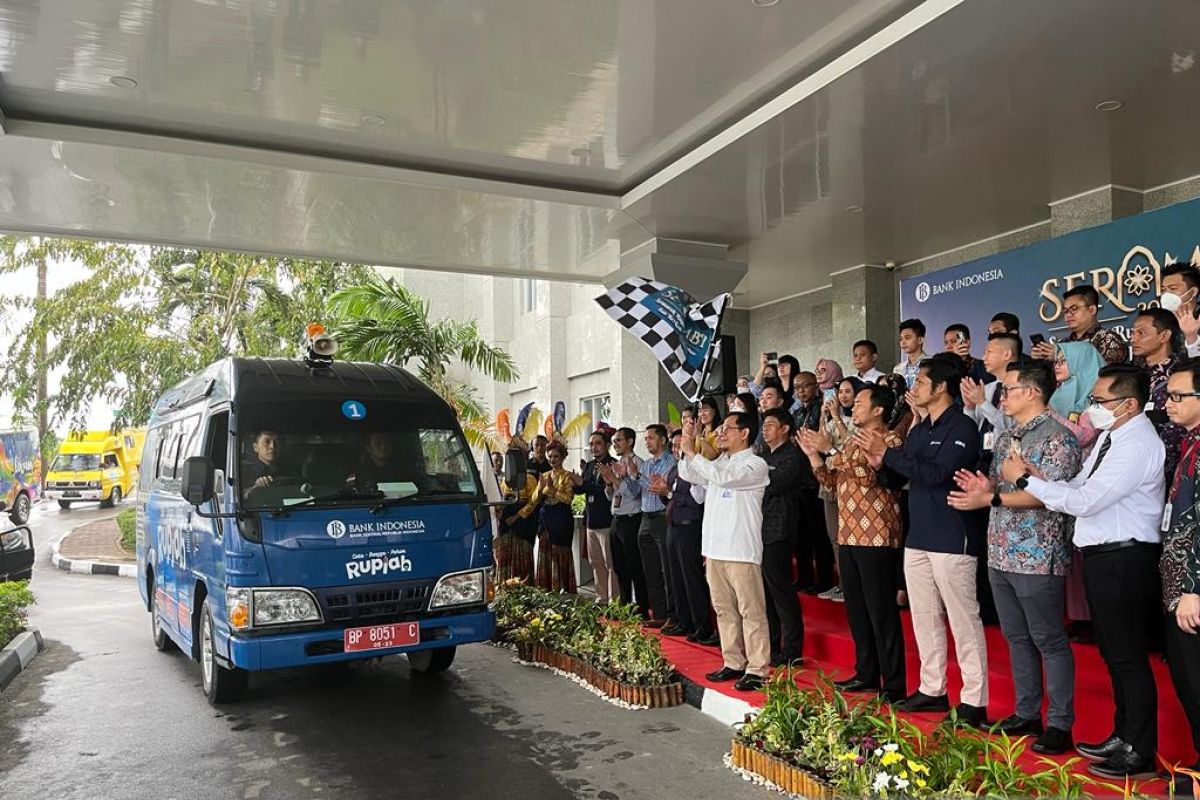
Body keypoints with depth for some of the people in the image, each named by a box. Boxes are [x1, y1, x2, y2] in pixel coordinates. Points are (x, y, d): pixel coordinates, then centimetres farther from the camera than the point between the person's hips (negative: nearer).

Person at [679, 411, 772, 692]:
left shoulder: (755, 464, -8)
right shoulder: (718, 462, 16)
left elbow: (722, 477, -23)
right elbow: (689, 476, 20)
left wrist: (692, 453, -16)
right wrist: (689, 451, 5)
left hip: (741, 550, -8)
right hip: (715, 548, 8)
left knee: (751, 611, -3)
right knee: (724, 610, 13)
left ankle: (757, 669, 2)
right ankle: (733, 663, 22)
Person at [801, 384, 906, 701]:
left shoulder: (890, 439, -7)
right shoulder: (853, 443, 20)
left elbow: (869, 473, -22)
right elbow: (834, 482, 17)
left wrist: (831, 449, -20)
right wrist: (813, 455, 6)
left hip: (877, 539, -8)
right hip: (849, 537, 9)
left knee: (882, 613, -5)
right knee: (856, 610, 13)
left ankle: (894, 686, 2)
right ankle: (866, 675, 24)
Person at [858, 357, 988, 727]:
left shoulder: (962, 428, -11)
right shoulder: (919, 430, 14)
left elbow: (935, 473, -23)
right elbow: (901, 475, 15)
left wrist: (887, 453, -19)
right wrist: (879, 463, -5)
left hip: (952, 538, -8)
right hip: (918, 536, 9)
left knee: (963, 619, -2)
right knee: (925, 617, 14)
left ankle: (974, 701, 6)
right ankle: (932, 690, 25)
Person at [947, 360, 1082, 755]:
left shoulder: (1057, 438, -11)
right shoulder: (1005, 437, 14)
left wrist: (992, 498, -24)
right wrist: (983, 486, -5)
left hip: (1038, 557, -8)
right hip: (1001, 553, 8)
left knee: (1049, 641, 1)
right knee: (1017, 638, 15)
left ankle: (1060, 725, 12)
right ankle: (1026, 715, 26)